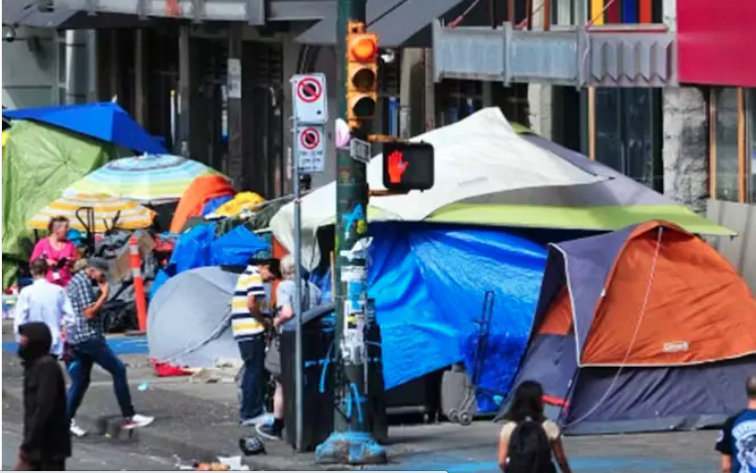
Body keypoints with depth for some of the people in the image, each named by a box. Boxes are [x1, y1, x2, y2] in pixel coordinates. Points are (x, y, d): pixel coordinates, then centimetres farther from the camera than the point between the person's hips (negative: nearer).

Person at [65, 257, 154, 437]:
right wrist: (104, 295, -13)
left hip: (76, 340, 10)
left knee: (80, 381, 11)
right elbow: (89, 313, -20)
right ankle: (129, 417, -4)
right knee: (118, 370, -5)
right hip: (89, 337, -10)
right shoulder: (83, 283, -13)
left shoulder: (76, 281, 19)